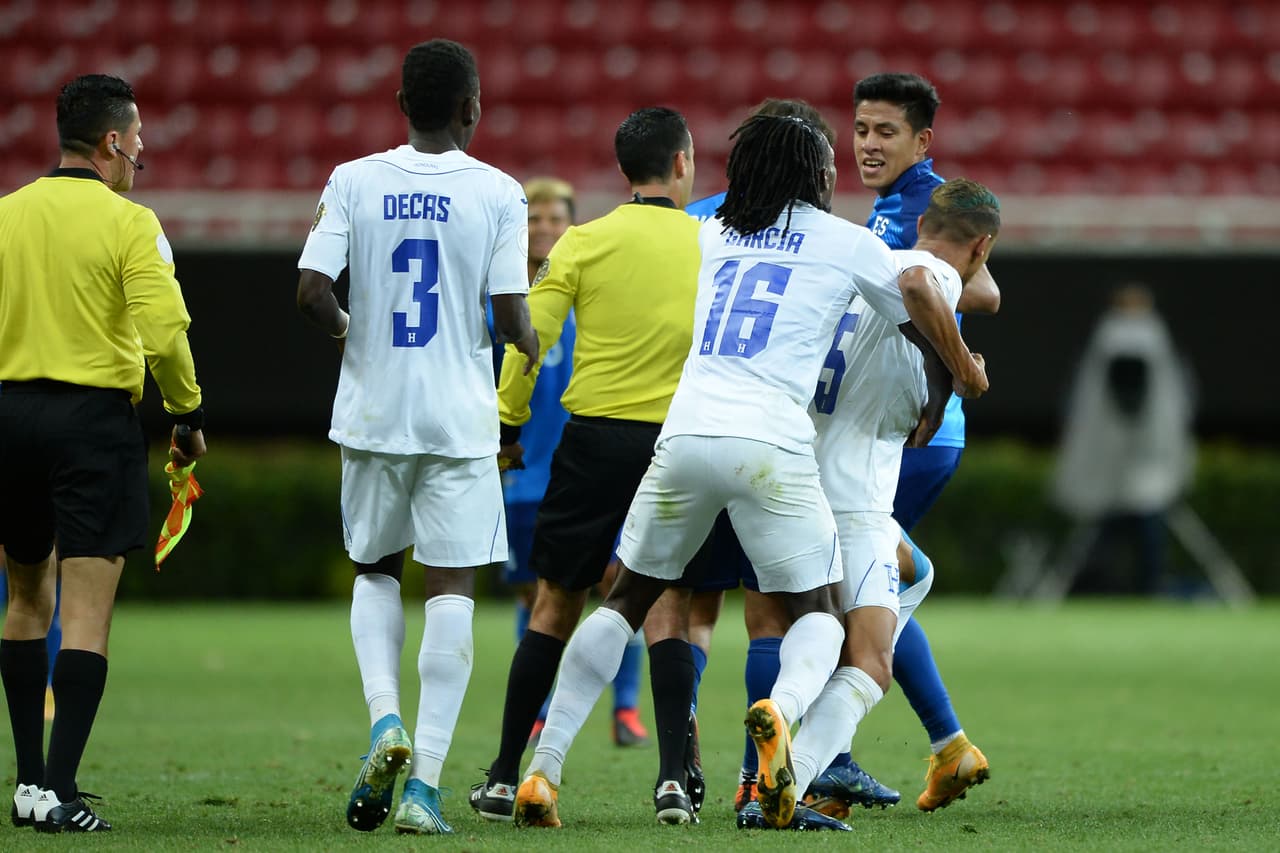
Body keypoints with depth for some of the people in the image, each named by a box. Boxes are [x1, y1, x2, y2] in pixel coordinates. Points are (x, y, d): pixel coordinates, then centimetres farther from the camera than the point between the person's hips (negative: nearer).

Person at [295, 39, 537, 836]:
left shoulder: (355, 181, -1)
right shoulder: (498, 192, -5)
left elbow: (311, 289, -9)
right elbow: (511, 315, -9)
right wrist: (530, 344, 14)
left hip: (373, 411, 2)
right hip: (459, 415, -2)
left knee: (376, 570, 20)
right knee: (452, 588, 2)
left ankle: (385, 720, -3)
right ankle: (424, 782, -5)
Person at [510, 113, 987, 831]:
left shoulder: (712, 236, 22)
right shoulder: (846, 242, 11)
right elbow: (917, 299, 19)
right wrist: (965, 368, 37)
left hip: (684, 435, 3)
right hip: (771, 445, -3)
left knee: (628, 599, 17)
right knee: (816, 610, 10)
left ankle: (542, 772, 9)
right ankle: (782, 709, -25)